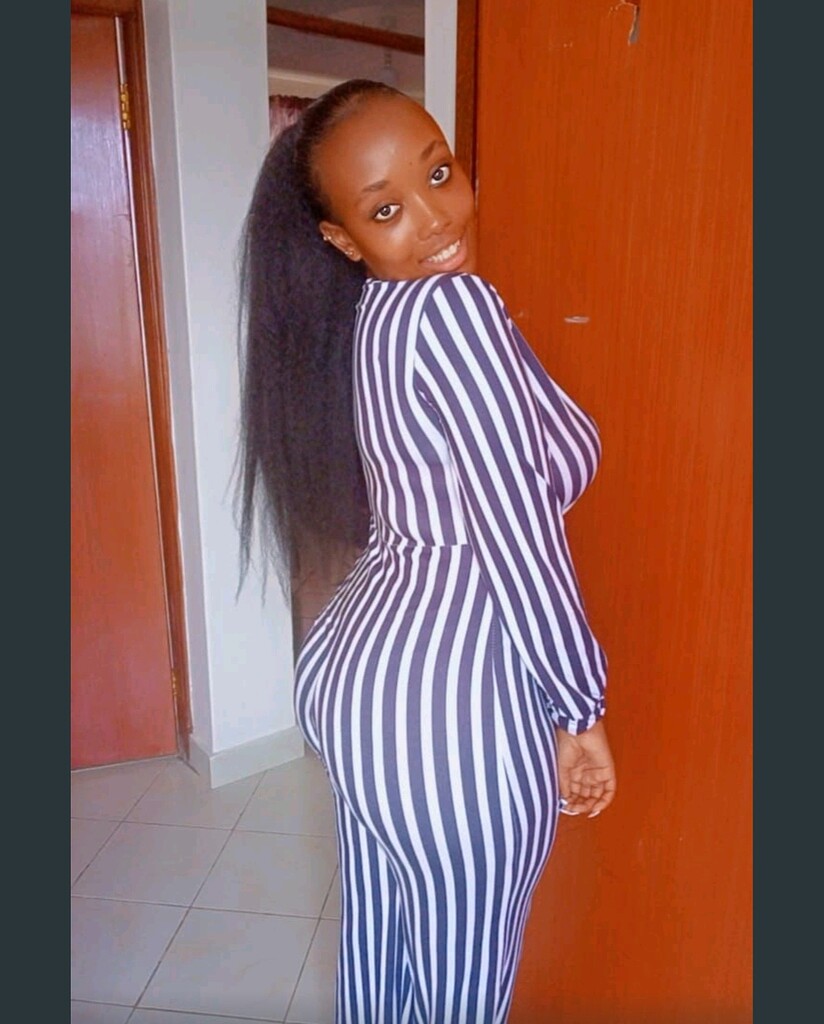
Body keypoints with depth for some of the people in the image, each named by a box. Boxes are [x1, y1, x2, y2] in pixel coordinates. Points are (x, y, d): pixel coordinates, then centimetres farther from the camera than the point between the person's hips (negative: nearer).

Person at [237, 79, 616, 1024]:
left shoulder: (361, 317, 10)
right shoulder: (453, 307, -16)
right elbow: (517, 529, -19)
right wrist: (580, 708, -7)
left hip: (351, 669, 8)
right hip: (450, 698, -8)